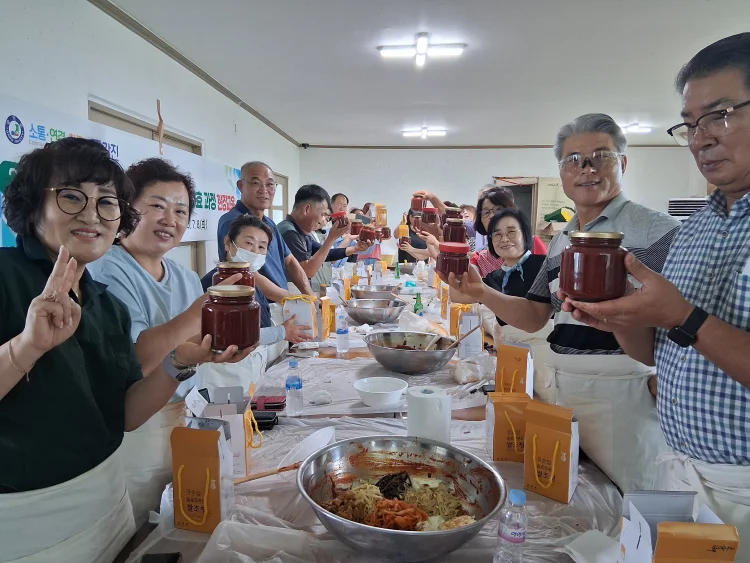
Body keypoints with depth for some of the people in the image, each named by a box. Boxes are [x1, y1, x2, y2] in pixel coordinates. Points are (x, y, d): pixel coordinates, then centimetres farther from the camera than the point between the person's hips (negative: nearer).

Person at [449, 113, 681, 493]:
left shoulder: (656, 231, -8)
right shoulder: (560, 242, 12)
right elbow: (534, 317, 12)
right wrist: (481, 293, -3)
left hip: (623, 394, -6)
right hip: (561, 390, 6)